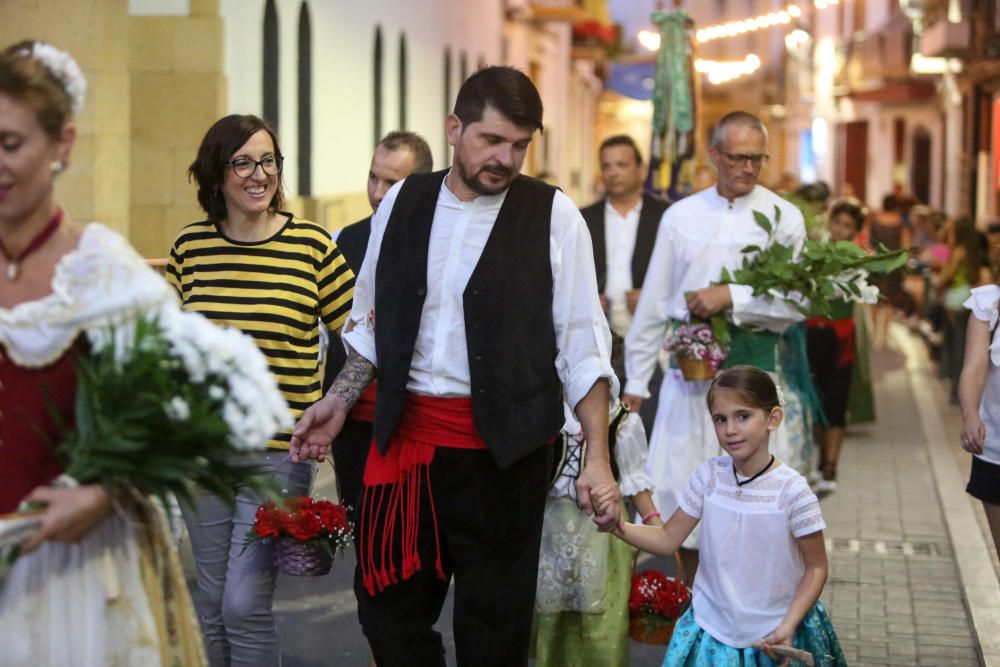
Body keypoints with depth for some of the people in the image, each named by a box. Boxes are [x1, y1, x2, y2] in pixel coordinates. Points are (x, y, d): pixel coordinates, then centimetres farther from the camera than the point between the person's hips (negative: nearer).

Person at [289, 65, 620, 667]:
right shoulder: (402, 203, 6)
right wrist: (340, 401, 12)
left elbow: (582, 345, -5)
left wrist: (598, 457, -11)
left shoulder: (553, 216, -4)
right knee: (389, 607, 9)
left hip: (503, 445, -3)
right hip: (406, 431, 3)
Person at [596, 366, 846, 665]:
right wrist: (619, 526, -16)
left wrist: (788, 626, -17)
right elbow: (667, 539, 1)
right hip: (713, 628, 3)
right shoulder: (709, 476, -6)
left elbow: (816, 568, -7)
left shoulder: (791, 490, -15)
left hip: (775, 638, -2)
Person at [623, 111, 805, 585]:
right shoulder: (681, 216, 8)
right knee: (680, 489, 5)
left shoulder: (784, 218, 1)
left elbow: (797, 302, -7)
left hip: (750, 366, -3)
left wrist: (732, 298, -17)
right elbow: (654, 304, 10)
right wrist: (635, 381, 9)